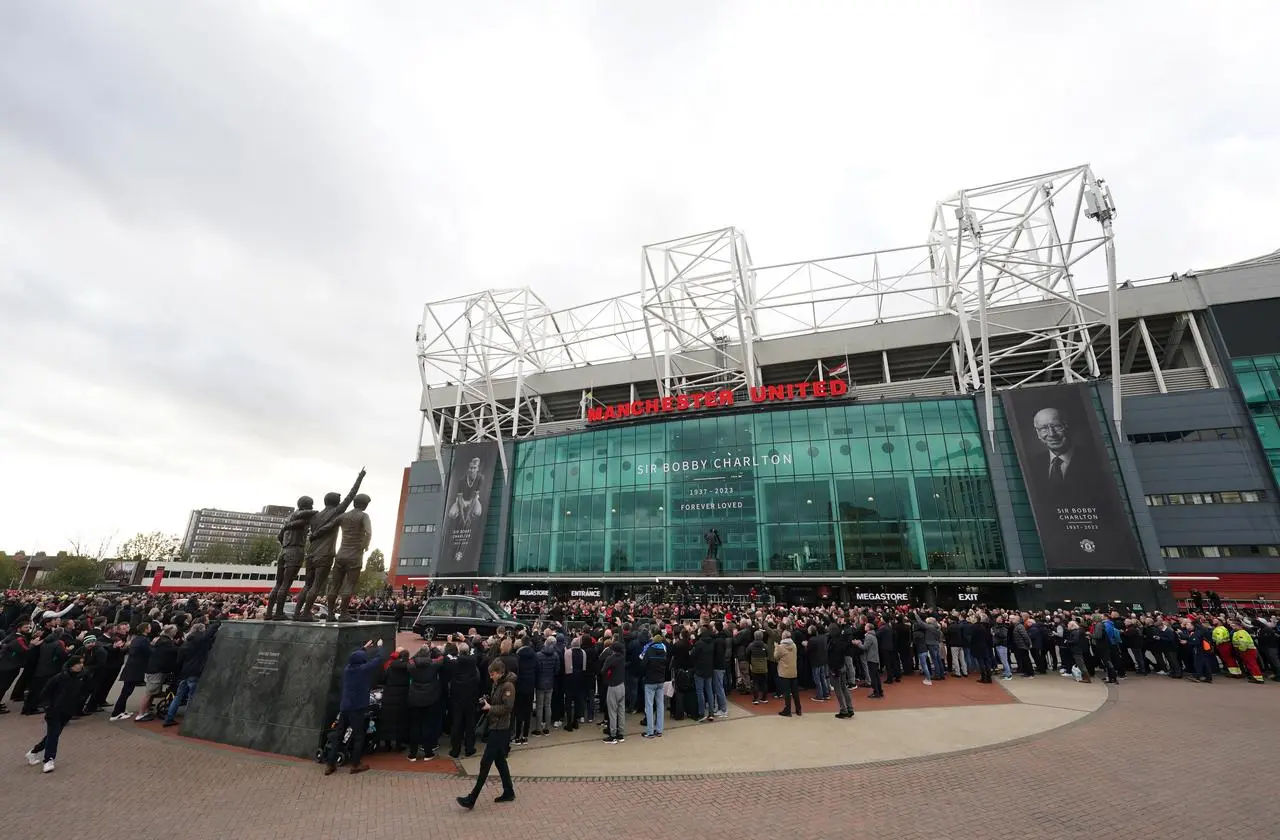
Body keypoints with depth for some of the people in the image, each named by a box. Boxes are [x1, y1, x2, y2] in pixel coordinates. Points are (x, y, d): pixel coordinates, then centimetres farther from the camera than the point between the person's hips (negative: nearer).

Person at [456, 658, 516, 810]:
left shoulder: (508, 686, -20)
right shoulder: (497, 684, 9)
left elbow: (507, 708, -23)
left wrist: (489, 708, -18)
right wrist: (486, 703, 0)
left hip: (500, 729, -9)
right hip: (495, 727, 9)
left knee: (485, 762, -3)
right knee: (499, 760, 16)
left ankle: (471, 799, 4)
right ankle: (508, 792, 27)